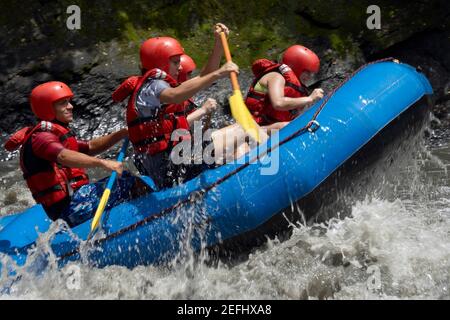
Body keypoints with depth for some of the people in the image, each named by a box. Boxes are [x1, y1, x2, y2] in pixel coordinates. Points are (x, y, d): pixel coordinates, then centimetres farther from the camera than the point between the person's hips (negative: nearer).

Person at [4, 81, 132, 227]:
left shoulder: (60, 135, 22)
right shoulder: (41, 137, -12)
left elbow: (90, 147, 20)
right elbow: (63, 157, -32)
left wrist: (121, 134, 8)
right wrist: (102, 163, -44)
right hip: (72, 206, -10)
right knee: (127, 182, -20)